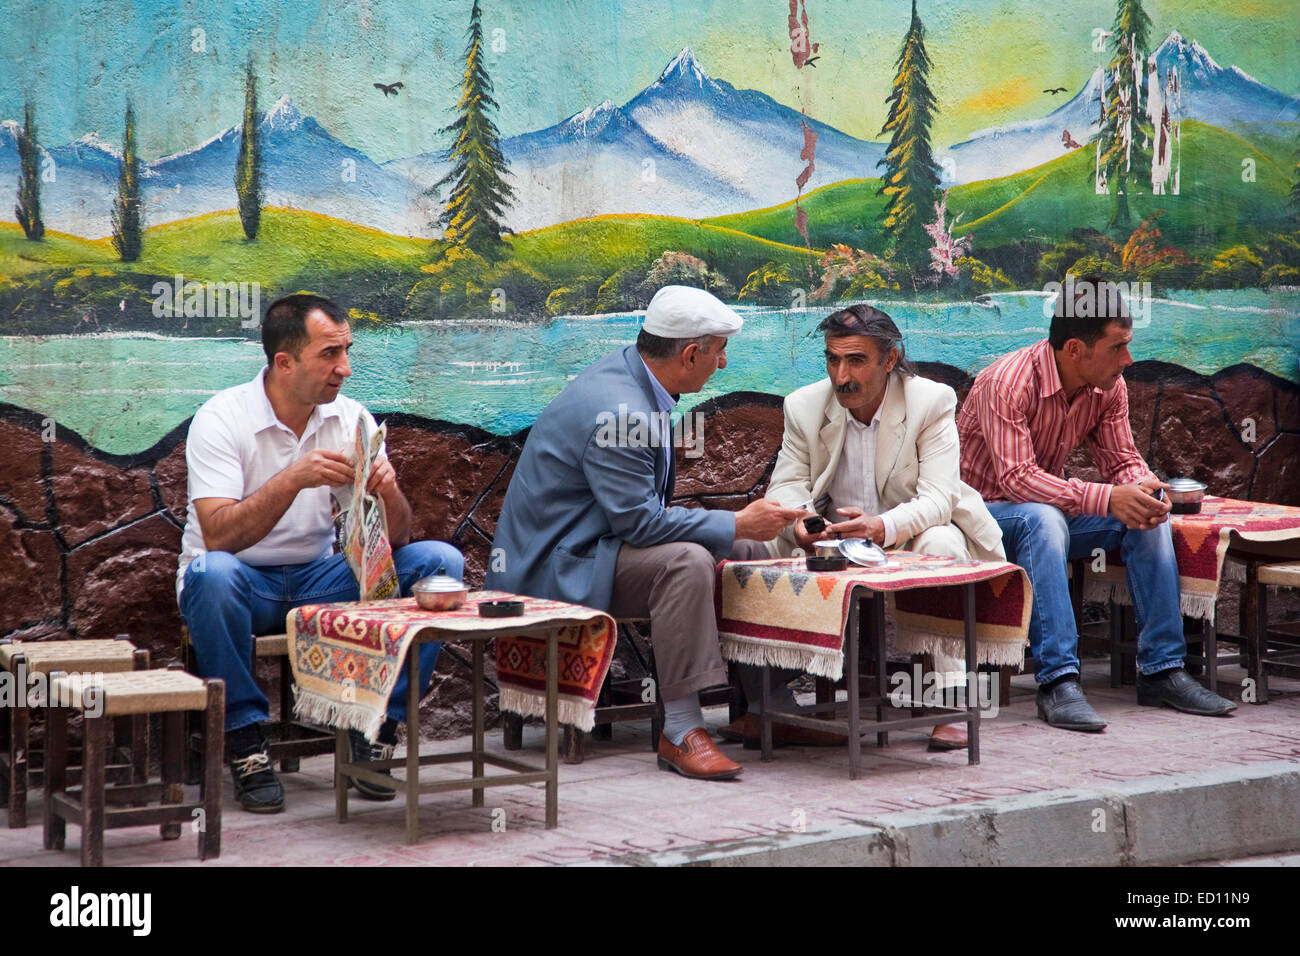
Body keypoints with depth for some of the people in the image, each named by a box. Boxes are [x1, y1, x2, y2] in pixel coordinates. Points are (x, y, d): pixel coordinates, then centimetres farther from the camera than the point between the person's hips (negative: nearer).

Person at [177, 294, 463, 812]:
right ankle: (246, 743, -23)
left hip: (319, 578, 4)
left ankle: (375, 731, -13)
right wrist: (294, 478, -35)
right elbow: (219, 536, -27)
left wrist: (388, 492, -26)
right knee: (212, 573, -39)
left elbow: (393, 540, -4)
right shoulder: (221, 419, -14)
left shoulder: (351, 421, -1)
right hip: (245, 583, -4)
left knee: (438, 562, -16)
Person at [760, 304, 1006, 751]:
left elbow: (938, 498, -24)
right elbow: (786, 485, -5)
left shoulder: (932, 402, -15)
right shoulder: (805, 405, -4)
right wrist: (797, 525, -32)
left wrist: (884, 527, -46)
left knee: (941, 543, -37)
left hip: (910, 537, -3)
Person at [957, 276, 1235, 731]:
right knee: (1043, 518, -38)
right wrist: (1106, 498, -42)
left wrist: (1143, 488, -24)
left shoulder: (1108, 387, -4)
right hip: (985, 514, -7)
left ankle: (1162, 670, -12)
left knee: (1148, 514, -13)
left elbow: (1122, 461, 1)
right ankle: (1058, 681, -41)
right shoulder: (1008, 382, -27)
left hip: (1048, 513, 7)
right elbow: (1017, 478, -33)